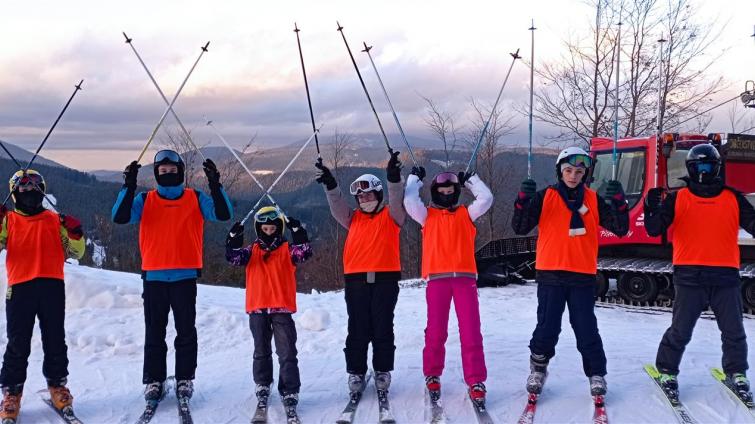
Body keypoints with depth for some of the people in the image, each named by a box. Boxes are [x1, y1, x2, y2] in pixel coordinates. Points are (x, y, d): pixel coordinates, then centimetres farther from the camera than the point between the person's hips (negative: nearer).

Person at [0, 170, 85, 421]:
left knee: (55, 341, 7)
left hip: (52, 287, 1)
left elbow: (75, 252, 11)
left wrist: (75, 234, -7)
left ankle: (57, 385, 21)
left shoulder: (55, 220, 11)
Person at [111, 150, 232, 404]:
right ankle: (154, 380, 15)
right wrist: (129, 186, -21)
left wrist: (215, 185, -21)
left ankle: (185, 379, 14)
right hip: (154, 276, 1)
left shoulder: (196, 199, 4)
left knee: (186, 331, 4)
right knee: (154, 333, 7)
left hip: (185, 276, -1)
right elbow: (120, 217, -9)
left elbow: (223, 214, -9)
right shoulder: (144, 200, 6)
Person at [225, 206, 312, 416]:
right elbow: (233, 257, -5)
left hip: (282, 308, -2)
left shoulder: (287, 249, 4)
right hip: (257, 308, 2)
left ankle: (290, 391, -1)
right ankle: (262, 385, 29)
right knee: (261, 351, 15)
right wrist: (234, 238, -20)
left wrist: (298, 232, -24)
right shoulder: (252, 250, 9)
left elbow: (304, 252, -14)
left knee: (287, 353, -4)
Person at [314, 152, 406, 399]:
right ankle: (356, 372, 10)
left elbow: (397, 203, -9)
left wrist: (394, 179, -26)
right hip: (356, 279, 2)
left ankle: (382, 371, 12)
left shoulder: (390, 216, 9)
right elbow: (337, 207, 4)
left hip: (385, 278, -2)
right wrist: (330, 186, -13)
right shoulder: (353, 217, 17)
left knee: (383, 328, 3)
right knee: (357, 329, 3)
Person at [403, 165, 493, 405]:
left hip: (465, 277, 0)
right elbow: (409, 201, 2)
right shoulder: (427, 215, 16)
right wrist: (415, 178, 16)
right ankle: (432, 376, 18)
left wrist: (470, 180, 17)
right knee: (436, 332, 1)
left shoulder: (466, 214, 18)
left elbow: (486, 199, 6)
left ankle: (476, 382, -2)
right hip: (437, 279, 0)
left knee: (471, 332, -5)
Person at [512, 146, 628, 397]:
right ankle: (538, 369, 23)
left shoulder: (594, 200, 6)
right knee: (547, 328, 1)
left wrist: (618, 202, -16)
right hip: (550, 275, -1)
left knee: (586, 329, 1)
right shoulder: (545, 197, 1)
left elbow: (620, 229, 1)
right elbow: (520, 228, -5)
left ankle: (597, 374, 17)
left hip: (583, 276, 1)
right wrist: (524, 201, -22)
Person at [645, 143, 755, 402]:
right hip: (689, 276, -2)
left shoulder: (733, 199, 10)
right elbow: (655, 230, -3)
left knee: (733, 331, 7)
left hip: (726, 276, 2)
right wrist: (653, 210, -22)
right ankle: (667, 372, 16)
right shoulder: (677, 199, 4)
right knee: (680, 331, -1)